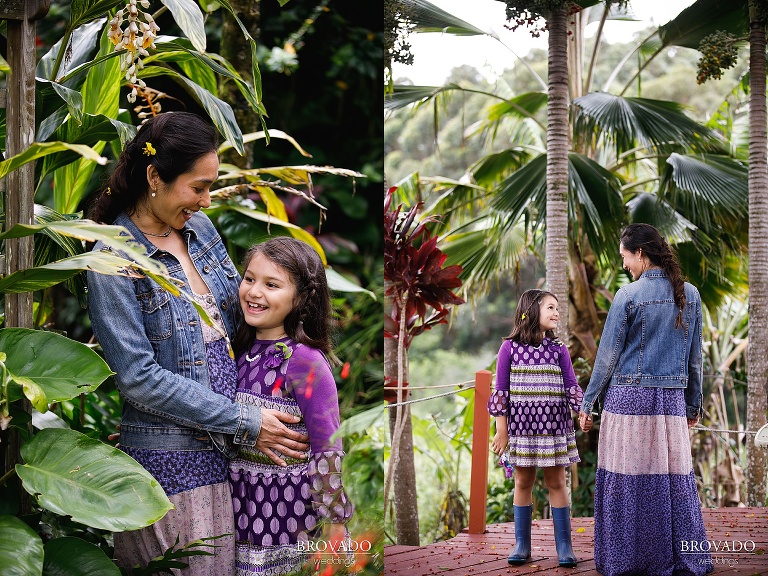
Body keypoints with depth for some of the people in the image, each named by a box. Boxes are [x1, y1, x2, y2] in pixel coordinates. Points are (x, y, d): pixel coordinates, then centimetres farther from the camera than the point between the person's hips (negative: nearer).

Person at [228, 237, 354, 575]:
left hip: (290, 512, -6)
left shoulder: (305, 362, -16)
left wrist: (334, 525, -15)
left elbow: (328, 451, -16)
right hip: (244, 507, 6)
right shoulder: (242, 351, 4)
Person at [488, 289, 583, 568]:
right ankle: (522, 545, 13)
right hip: (521, 425, -1)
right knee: (523, 482, 6)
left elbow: (572, 387, 3)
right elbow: (501, 390, -1)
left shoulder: (558, 349, 4)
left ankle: (564, 545, 6)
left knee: (556, 483, 3)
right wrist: (501, 429, -4)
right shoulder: (510, 347, -1)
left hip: (554, 425, 1)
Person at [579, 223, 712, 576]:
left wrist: (588, 402, 3)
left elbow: (607, 356, -5)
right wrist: (694, 403, 21)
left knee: (627, 480, 2)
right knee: (676, 479, 8)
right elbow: (695, 357, 12)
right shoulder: (690, 295, 7)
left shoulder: (628, 296, -8)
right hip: (672, 401, 4)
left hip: (628, 398, -4)